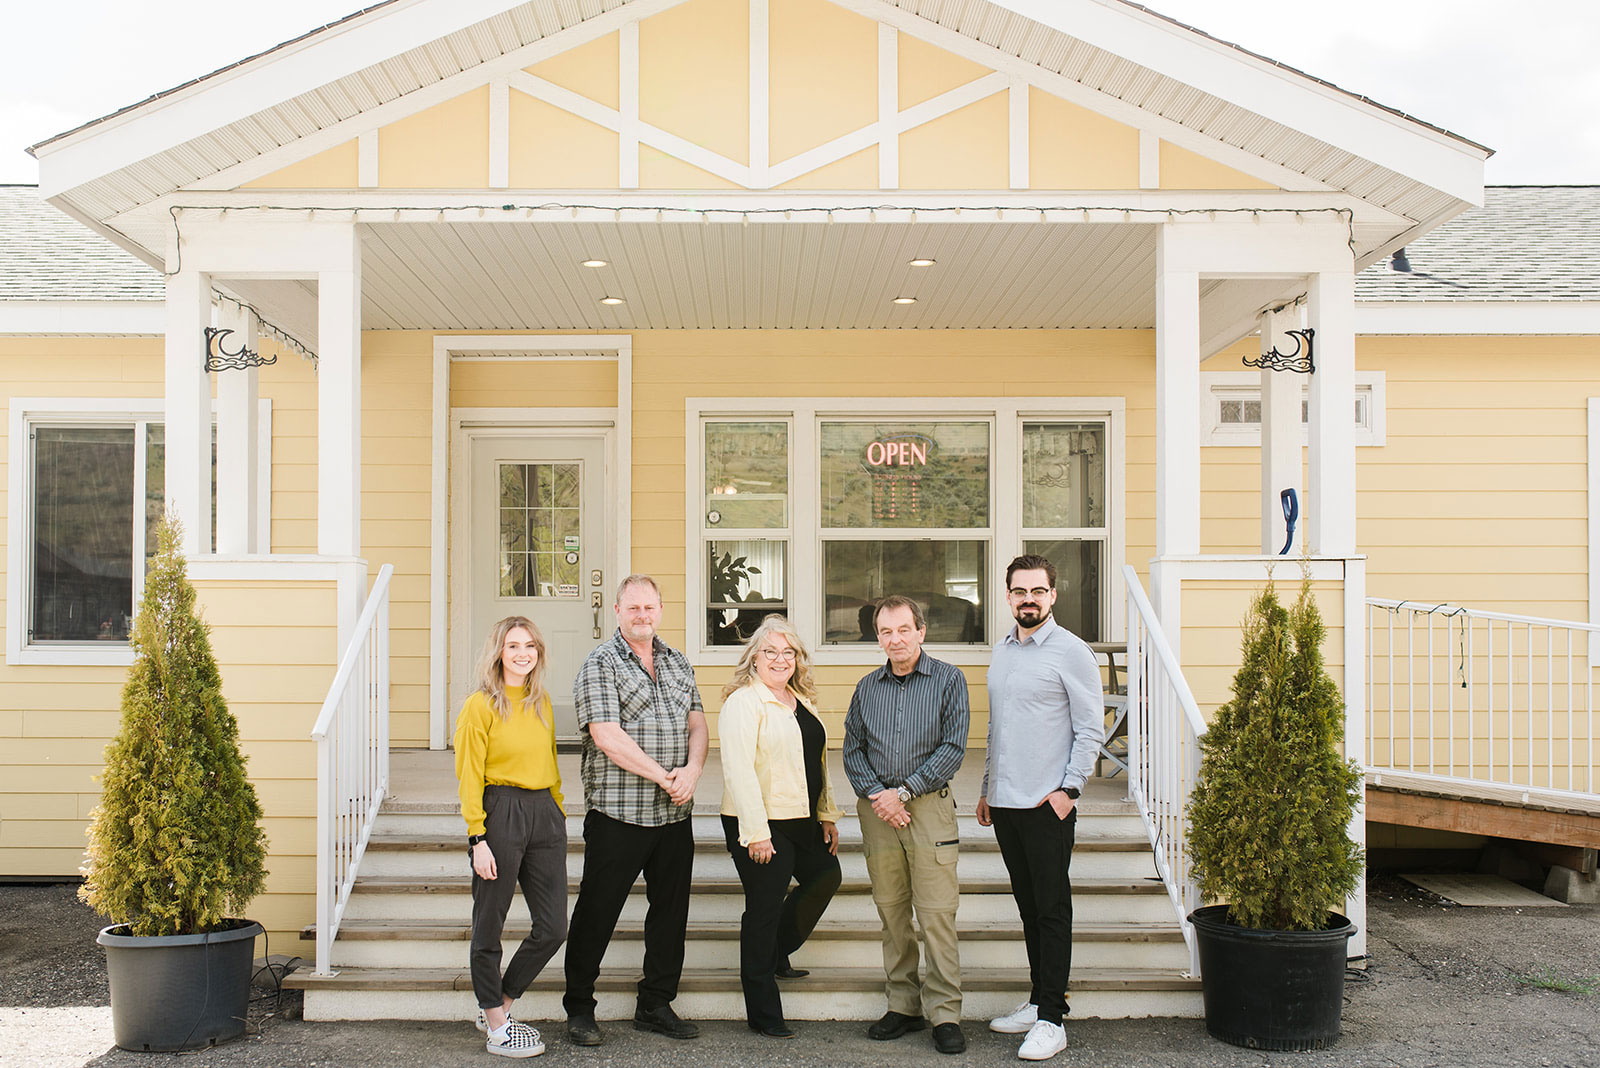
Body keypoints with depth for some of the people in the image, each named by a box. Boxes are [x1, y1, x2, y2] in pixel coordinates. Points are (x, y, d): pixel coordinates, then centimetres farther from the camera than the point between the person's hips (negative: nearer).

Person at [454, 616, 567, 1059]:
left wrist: (558, 811, 16)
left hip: (544, 813, 6)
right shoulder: (481, 706, -7)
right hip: (500, 814, -6)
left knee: (553, 927, 6)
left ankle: (496, 1005, 24)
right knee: (489, 925, 5)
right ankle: (496, 1024, 20)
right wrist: (478, 839, -13)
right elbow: (469, 778, -9)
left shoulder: (542, 702, 12)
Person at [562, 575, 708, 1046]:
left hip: (674, 814, 6)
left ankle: (655, 1006, 26)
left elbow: (697, 724, 10)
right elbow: (607, 736, -16)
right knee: (597, 913, 4)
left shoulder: (678, 662, 14)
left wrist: (692, 770, -10)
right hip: (617, 814, -6)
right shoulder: (600, 664, -6)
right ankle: (579, 1008, 19)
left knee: (670, 911, 12)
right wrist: (664, 777, -15)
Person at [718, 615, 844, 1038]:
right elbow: (738, 769, -19)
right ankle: (764, 1014, 10)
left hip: (802, 820, 8)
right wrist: (755, 831, -23)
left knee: (825, 878, 19)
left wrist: (828, 815, 17)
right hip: (763, 825, -8)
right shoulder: (743, 702, -12)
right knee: (764, 908, -1)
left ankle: (777, 955, 38)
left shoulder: (802, 701, 14)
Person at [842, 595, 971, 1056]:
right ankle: (904, 1005, 17)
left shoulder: (948, 680, 1)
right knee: (891, 913, 7)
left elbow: (953, 747, -5)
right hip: (877, 809, 4)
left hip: (928, 806, -3)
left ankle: (944, 1013, 2)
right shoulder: (867, 688, 12)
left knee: (936, 914, -5)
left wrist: (904, 792, -10)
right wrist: (875, 794, -5)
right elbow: (852, 750, 12)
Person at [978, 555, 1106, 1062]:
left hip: (1047, 803, -6)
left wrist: (1069, 788, -15)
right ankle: (1038, 1001, 23)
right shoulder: (1002, 651, 14)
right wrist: (987, 788, 18)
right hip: (1005, 801, 7)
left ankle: (1051, 1020, 3)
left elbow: (1091, 728, -8)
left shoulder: (1071, 651, -7)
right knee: (1028, 906, 13)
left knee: (1052, 909, -2)